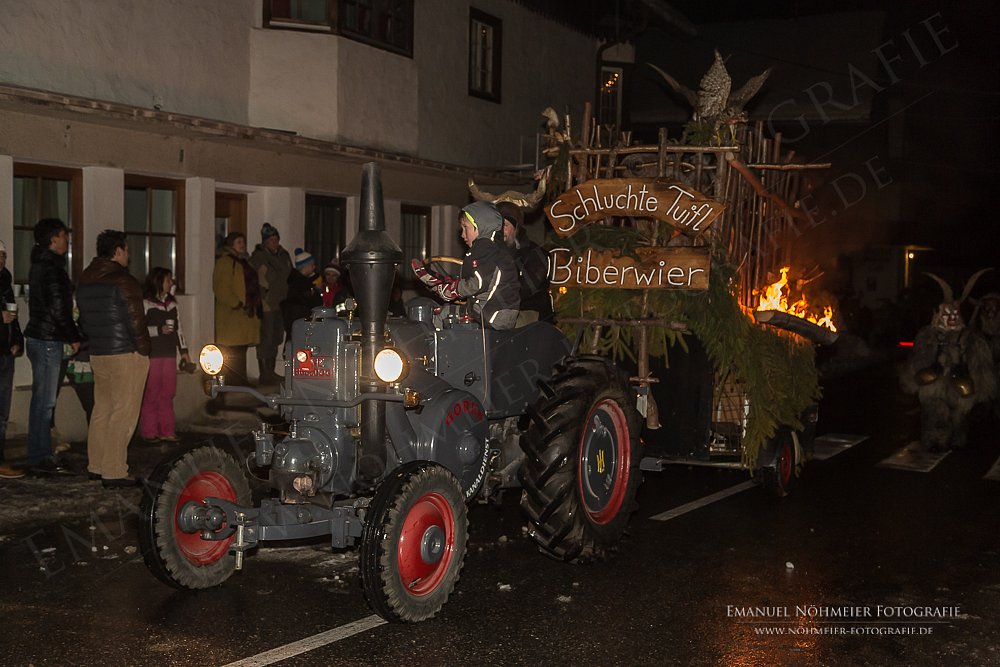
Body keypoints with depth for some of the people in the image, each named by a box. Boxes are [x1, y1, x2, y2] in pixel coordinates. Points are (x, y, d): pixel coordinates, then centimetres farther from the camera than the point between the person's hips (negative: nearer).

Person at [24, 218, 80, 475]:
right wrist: (74, 337, -9)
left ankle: (40, 456, 20)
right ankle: (40, 459, -3)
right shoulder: (51, 268, -15)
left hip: (38, 337, 10)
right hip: (48, 340, -10)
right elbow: (58, 308, -19)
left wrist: (70, 335, 17)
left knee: (43, 400, 14)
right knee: (45, 401, -6)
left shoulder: (40, 265, 17)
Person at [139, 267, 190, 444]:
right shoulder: (145, 303, -5)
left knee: (168, 394, 6)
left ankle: (166, 431, 12)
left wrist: (184, 351, 17)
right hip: (152, 355, -6)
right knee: (151, 394, -3)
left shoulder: (172, 303, 16)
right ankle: (149, 432, 4)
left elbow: (178, 328, 20)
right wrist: (159, 330, -17)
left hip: (169, 354, 6)